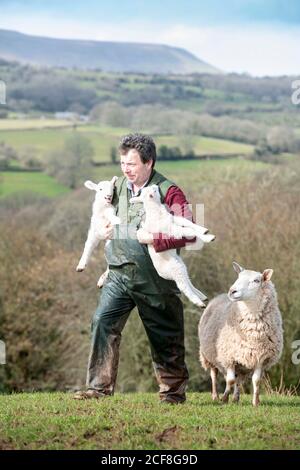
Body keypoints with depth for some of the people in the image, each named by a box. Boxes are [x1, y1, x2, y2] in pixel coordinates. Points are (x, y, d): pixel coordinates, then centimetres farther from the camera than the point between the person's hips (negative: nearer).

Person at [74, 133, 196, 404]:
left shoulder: (168, 192, -12)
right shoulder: (118, 187, 7)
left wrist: (154, 238, -24)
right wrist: (106, 228, 5)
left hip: (154, 279, -5)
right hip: (119, 274, 5)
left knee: (165, 338, 6)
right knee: (103, 323, -10)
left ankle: (174, 391, 21)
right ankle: (100, 387, -5)